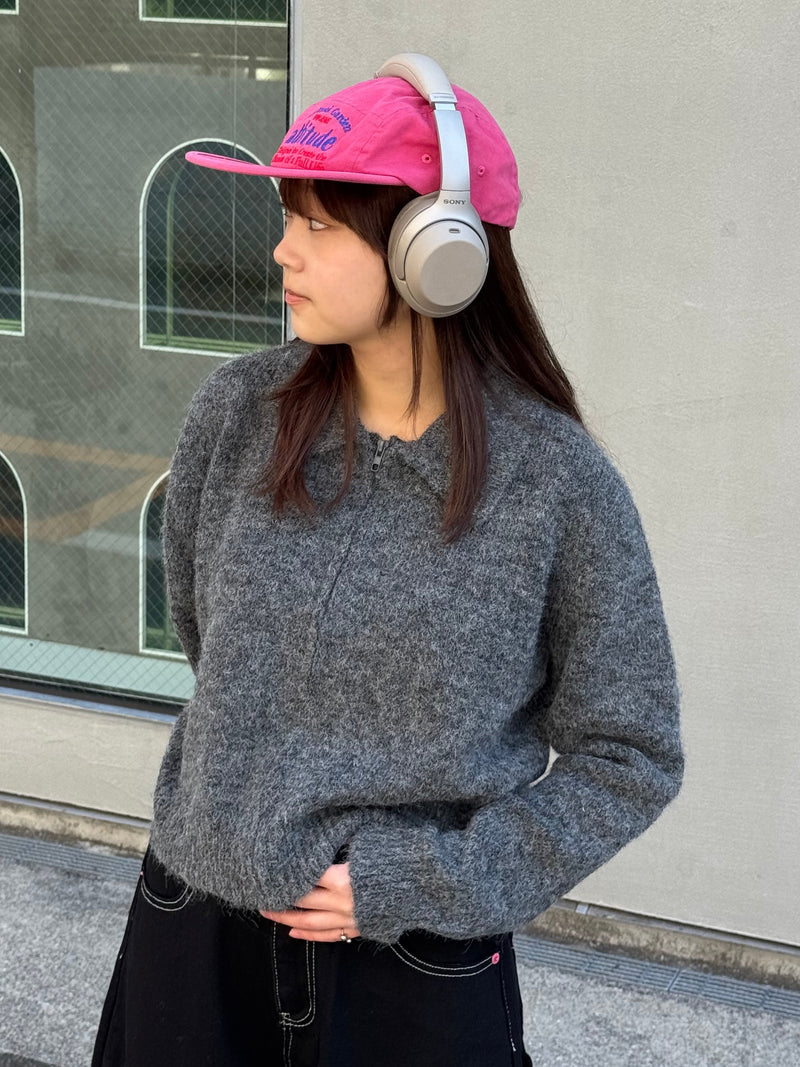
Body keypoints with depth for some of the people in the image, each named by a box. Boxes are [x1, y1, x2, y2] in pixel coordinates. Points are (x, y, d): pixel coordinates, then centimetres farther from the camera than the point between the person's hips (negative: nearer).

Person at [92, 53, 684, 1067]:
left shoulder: (560, 483, -13)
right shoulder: (235, 415, -6)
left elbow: (629, 758, -7)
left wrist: (423, 885, -13)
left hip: (420, 967, -2)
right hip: (197, 926, 3)